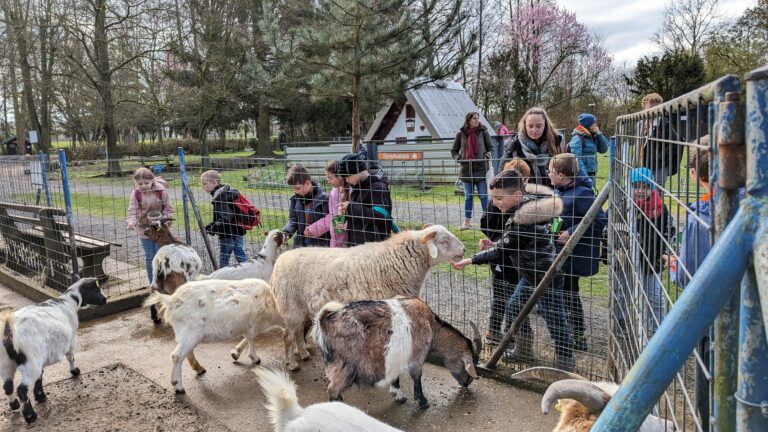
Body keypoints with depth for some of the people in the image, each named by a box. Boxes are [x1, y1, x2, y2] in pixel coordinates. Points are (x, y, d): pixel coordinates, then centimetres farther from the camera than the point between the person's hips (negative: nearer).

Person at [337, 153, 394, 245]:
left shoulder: (378, 188, -13)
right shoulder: (357, 188, 14)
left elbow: (379, 216, -23)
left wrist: (351, 207, -19)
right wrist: (345, 213, 2)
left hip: (373, 244, -8)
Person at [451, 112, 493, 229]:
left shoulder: (483, 132, 0)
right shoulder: (461, 134, 2)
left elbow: (491, 148, 6)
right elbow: (453, 151, 10)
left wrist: (486, 156, -13)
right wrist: (459, 158, -8)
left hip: (481, 168, -1)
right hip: (466, 169, 2)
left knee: (483, 196, 1)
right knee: (468, 197, 9)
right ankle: (467, 221, 17)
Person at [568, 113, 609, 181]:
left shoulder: (592, 137, 11)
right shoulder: (577, 139, -14)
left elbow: (604, 149, 11)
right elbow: (576, 159, -20)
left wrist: (599, 134, 1)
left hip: (591, 173, 9)